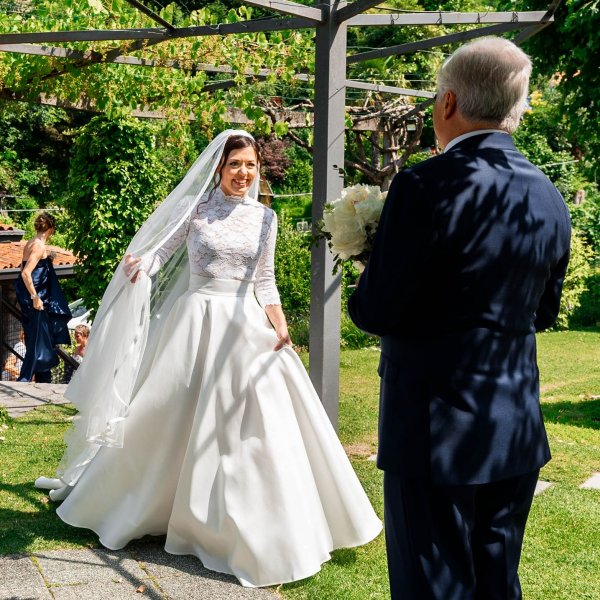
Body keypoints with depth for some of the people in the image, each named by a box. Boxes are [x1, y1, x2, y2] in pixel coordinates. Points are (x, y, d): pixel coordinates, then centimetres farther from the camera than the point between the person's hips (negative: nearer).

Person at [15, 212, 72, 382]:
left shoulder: (30, 244, 9)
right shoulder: (39, 246, -18)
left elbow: (24, 269, 18)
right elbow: (26, 273, -25)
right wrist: (35, 297, -21)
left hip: (29, 298, 10)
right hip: (35, 299, -10)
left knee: (40, 339, 17)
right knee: (38, 340, -2)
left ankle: (43, 378, 27)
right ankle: (24, 379, 1)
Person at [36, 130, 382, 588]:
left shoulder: (265, 217, 8)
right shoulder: (194, 206, 0)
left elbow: (265, 280, 11)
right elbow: (162, 250, -2)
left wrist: (279, 325, -1)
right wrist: (140, 265, -24)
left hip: (246, 325, 2)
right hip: (197, 319, -2)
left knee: (252, 423, 0)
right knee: (176, 419, 5)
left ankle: (256, 527, 13)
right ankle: (149, 506, 26)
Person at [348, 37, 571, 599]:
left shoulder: (426, 186, -18)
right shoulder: (550, 199, 3)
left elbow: (377, 311, -17)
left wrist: (362, 289, 4)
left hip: (436, 430, -6)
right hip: (517, 431, 7)